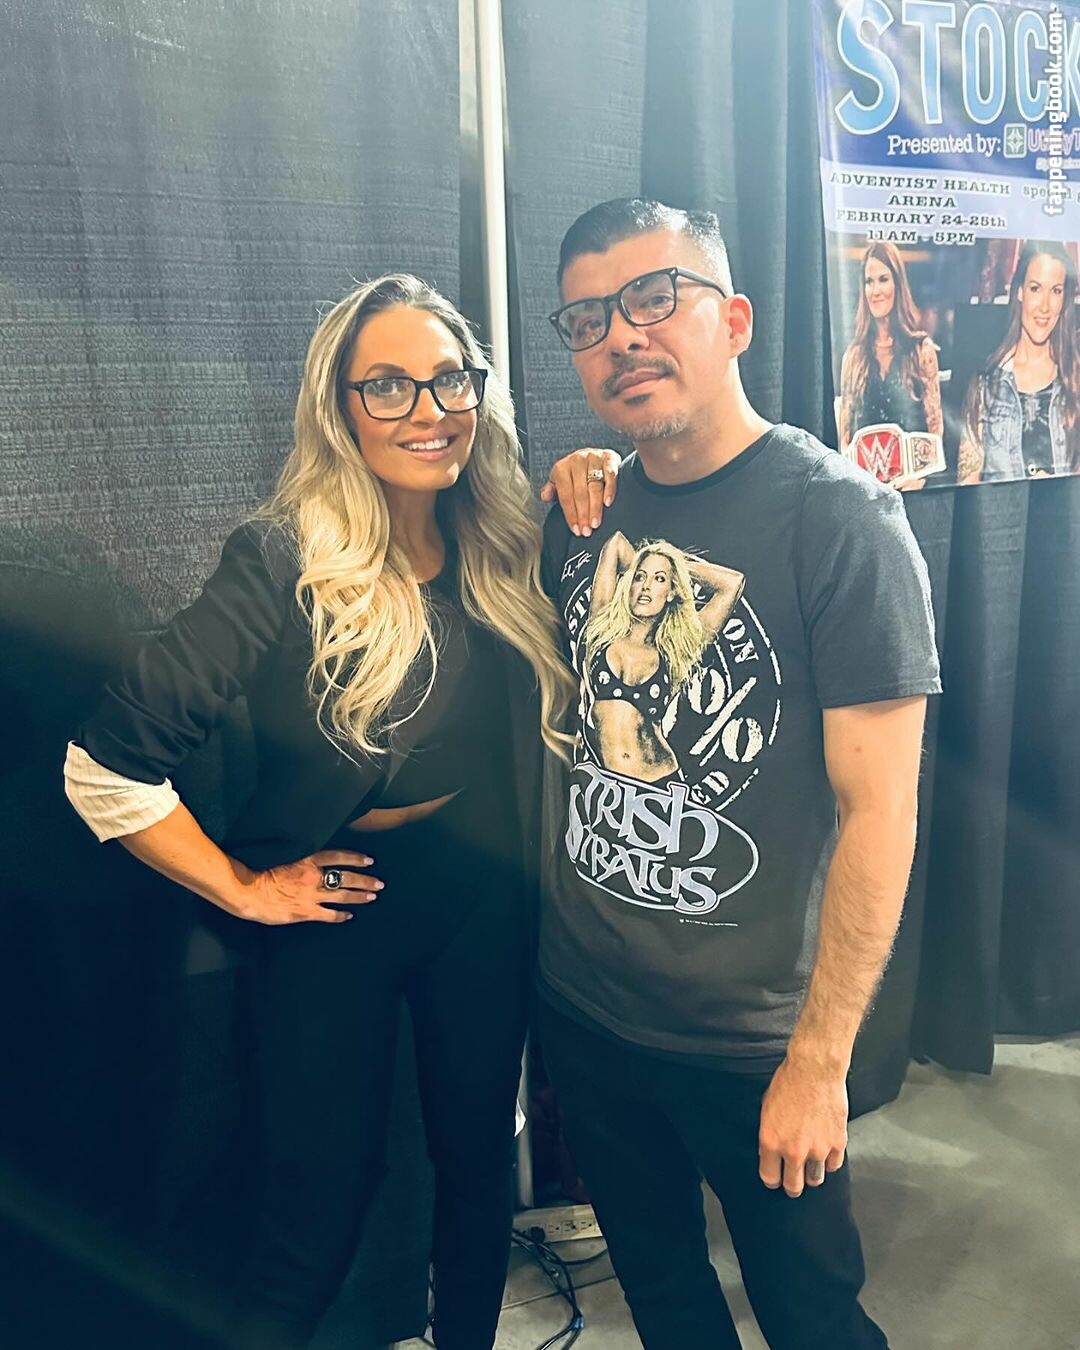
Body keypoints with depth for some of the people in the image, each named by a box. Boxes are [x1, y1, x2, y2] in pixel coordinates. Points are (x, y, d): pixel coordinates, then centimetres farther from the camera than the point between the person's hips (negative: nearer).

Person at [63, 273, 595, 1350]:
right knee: (322, 1199, 9)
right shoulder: (284, 562, -19)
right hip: (334, 911, -4)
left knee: (479, 1159, 19)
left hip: (483, 902, 5)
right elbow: (106, 769, -20)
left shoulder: (505, 547, -4)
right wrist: (243, 889, -12)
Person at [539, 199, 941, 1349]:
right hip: (580, 1008, 5)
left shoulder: (840, 518, -17)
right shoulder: (586, 514, 0)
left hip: (751, 1041, -4)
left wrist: (819, 1062, -16)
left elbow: (878, 808, -18)